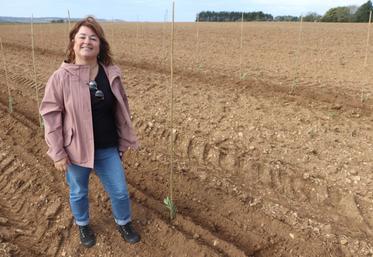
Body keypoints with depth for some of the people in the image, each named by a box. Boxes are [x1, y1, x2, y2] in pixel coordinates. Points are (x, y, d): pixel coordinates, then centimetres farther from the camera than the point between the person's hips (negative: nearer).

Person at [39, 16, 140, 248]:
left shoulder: (112, 73, -5)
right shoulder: (61, 77, -14)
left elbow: (121, 108, 4)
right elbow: (51, 116, -10)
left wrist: (127, 138, 9)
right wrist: (57, 153, -11)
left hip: (108, 148, 2)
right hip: (76, 150, -2)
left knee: (120, 191, 14)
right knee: (78, 192, 20)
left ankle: (124, 223, 43)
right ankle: (83, 225, 50)